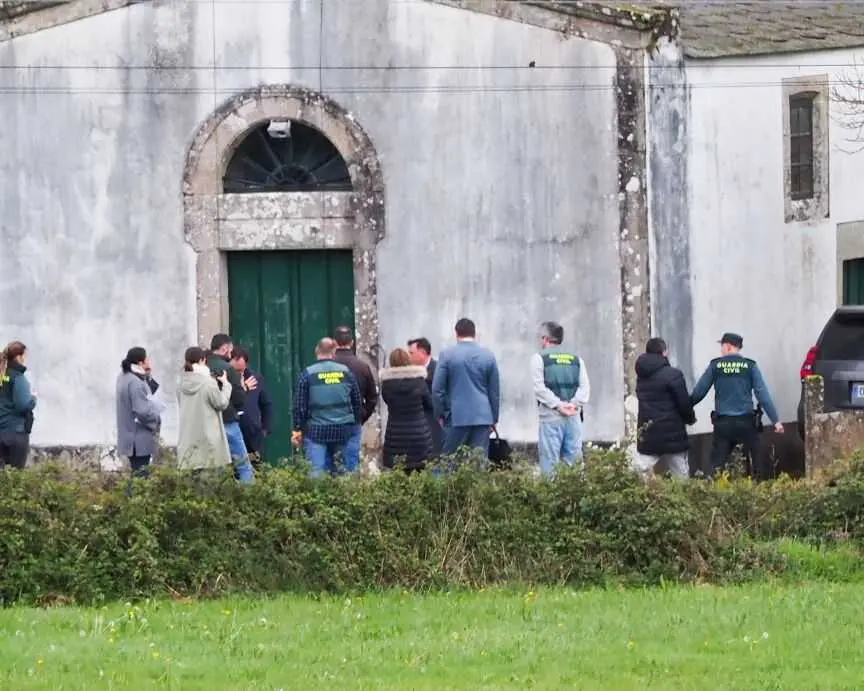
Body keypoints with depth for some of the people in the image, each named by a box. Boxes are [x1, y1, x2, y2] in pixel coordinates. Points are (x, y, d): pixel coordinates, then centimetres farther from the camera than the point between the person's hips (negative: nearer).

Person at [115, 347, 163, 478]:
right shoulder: (135, 383, -22)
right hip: (139, 439, -10)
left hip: (131, 437, 10)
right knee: (141, 475, -6)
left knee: (137, 473, 15)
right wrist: (158, 418, -8)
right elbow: (142, 410, -24)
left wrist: (148, 378, 0)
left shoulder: (124, 377, 9)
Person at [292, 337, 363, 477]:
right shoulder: (346, 372, 3)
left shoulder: (307, 374, -3)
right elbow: (357, 403, 9)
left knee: (317, 473, -2)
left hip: (316, 431, -2)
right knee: (351, 470, 8)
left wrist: (297, 429, 5)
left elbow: (299, 406, -3)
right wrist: (357, 423, 20)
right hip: (345, 429, 2)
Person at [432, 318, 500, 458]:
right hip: (483, 417, 2)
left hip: (456, 417, -2)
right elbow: (495, 391, 10)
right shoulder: (488, 356, 5)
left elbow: (437, 389, -3)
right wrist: (494, 419, 18)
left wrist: (440, 414, 9)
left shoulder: (447, 355, -2)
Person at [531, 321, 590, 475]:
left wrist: (558, 404, -9)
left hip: (551, 417, -4)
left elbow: (539, 387, -9)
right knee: (573, 460, 6)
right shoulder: (576, 359, 14)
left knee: (550, 462, -5)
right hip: (574, 417, 4)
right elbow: (585, 386, 4)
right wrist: (574, 403, -4)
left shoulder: (540, 358, 1)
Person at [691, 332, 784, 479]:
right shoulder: (750, 366, 0)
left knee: (717, 464, 3)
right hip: (746, 422, 0)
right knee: (754, 463, 6)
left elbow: (699, 391, 3)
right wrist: (775, 420, -3)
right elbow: (763, 394, -4)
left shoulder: (715, 365, 1)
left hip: (722, 423, 0)